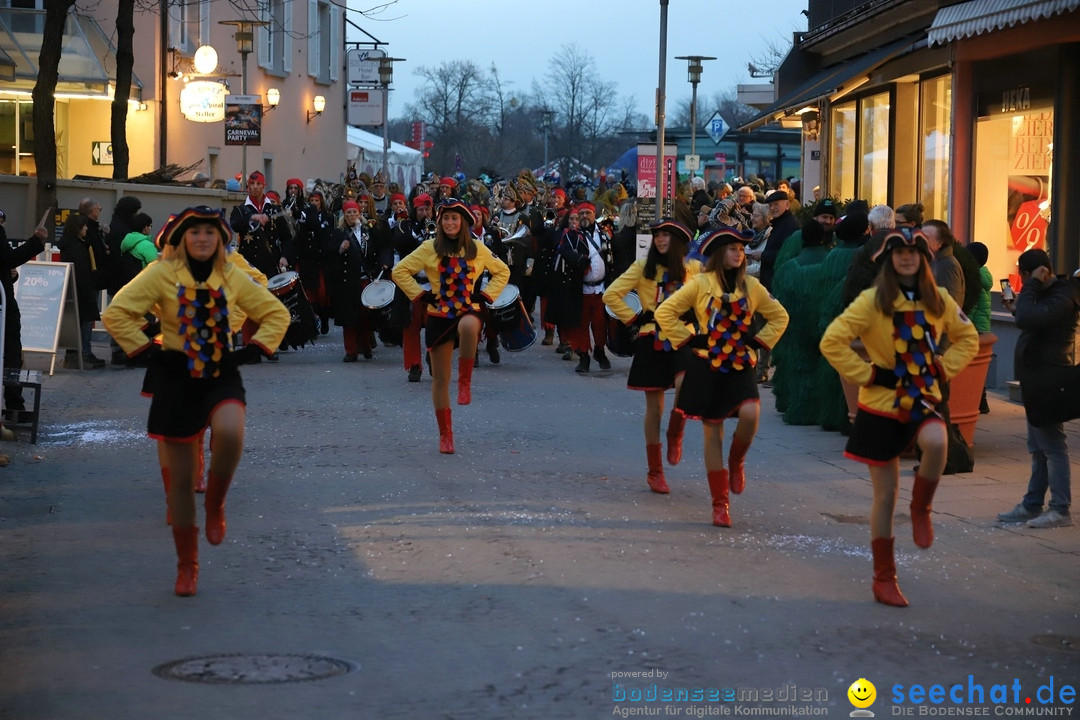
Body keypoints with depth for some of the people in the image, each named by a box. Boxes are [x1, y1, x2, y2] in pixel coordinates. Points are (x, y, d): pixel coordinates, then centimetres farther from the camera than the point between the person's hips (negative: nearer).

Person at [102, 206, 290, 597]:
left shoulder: (232, 278, 6)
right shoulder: (162, 274, -2)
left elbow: (276, 313, 15)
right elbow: (117, 313, -6)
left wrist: (252, 349, 3)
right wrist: (149, 350, -10)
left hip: (221, 375, 1)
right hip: (177, 380, -1)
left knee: (230, 433, -33)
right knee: (180, 475, 1)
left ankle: (215, 505, -4)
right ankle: (187, 565, 15)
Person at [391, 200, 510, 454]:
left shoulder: (477, 249, 4)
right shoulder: (430, 248, 0)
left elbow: (502, 272, 17)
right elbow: (399, 271, 3)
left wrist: (485, 295, 4)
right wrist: (421, 294, -4)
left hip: (468, 311, -1)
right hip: (439, 316, 1)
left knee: (469, 327, -41)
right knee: (440, 378, 2)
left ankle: (465, 380, -21)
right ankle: (445, 434, 14)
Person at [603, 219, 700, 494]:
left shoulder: (694, 268, 4)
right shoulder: (643, 267, 0)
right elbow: (611, 295, 2)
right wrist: (633, 318, -3)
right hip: (652, 340, 0)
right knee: (654, 407, 3)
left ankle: (675, 435, 4)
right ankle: (655, 472, 13)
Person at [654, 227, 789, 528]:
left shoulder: (751, 286, 6)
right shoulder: (700, 284, -1)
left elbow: (779, 316, 17)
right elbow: (664, 312, -1)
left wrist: (759, 340, 5)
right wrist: (688, 339, -5)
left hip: (741, 365, 1)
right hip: (707, 366, -1)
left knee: (750, 413, -26)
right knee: (713, 431, 1)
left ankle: (736, 462, 6)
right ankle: (719, 503, 8)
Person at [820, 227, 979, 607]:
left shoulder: (939, 300, 3)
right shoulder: (873, 301, -9)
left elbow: (968, 338, 18)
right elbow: (832, 342, -12)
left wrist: (943, 368, 3)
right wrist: (866, 374, -14)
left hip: (924, 397, 2)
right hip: (882, 404, -2)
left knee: (936, 442, -34)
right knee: (885, 495, 3)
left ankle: (921, 509, -6)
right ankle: (883, 578, 16)